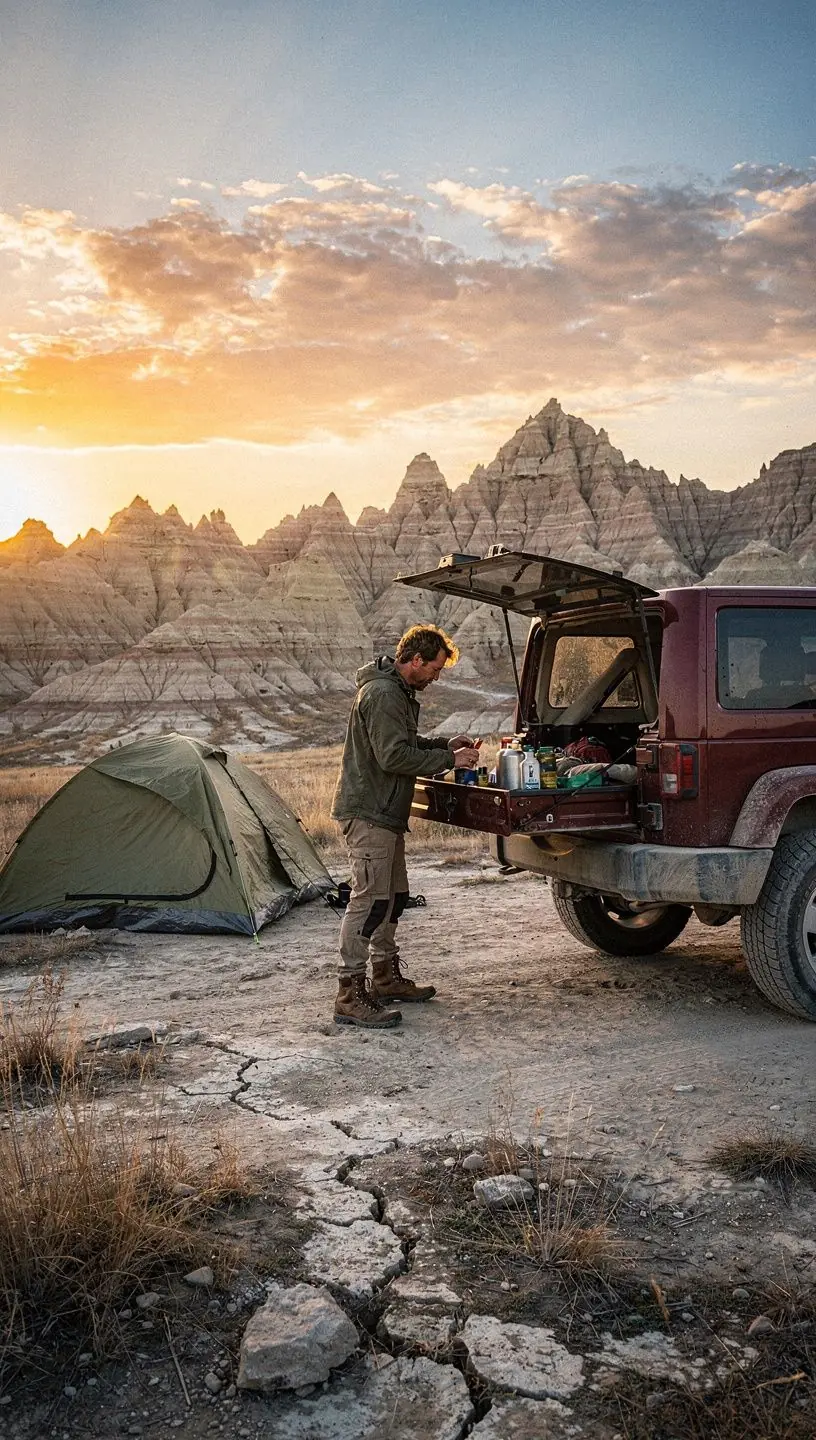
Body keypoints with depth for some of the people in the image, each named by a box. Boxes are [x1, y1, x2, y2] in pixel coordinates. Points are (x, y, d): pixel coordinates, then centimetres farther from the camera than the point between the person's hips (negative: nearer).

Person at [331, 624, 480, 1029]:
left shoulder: (398, 692, 17)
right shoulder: (381, 694, -18)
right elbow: (394, 756, -24)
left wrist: (445, 744, 12)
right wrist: (449, 759, -17)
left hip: (385, 813, 11)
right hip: (367, 812, -11)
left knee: (393, 896, 17)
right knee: (369, 899, -11)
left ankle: (387, 978, 29)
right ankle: (350, 995, -7)